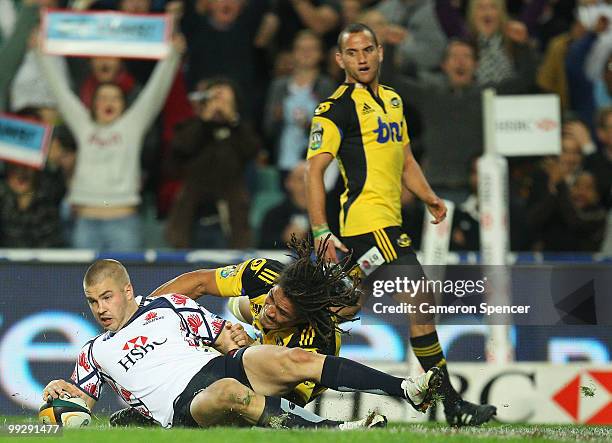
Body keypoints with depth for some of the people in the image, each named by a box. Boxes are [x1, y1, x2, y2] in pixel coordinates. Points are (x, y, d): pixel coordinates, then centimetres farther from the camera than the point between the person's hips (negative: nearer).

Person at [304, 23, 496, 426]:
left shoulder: (392, 100, 19)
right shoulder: (336, 108, -7)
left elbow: (405, 161, 27)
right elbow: (315, 170, -11)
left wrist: (429, 197, 10)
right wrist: (322, 232, -17)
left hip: (388, 222, 9)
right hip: (367, 223, -9)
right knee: (421, 298, -15)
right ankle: (452, 405, -16)